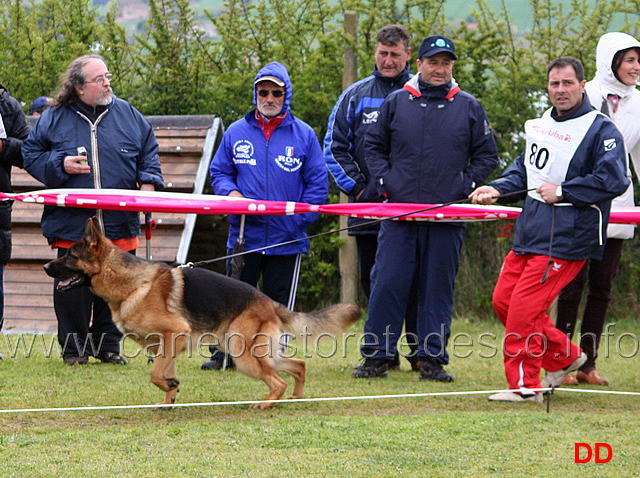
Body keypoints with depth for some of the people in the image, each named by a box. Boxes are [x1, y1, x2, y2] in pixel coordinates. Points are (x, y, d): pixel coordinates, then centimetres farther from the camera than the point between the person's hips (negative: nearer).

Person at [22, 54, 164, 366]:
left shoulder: (127, 114, 8)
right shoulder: (55, 118, 3)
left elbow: (148, 151, 14)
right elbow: (31, 153, 8)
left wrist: (148, 183, 0)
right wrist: (60, 165, -8)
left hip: (119, 224, 2)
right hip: (71, 222, -2)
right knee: (72, 287, -1)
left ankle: (108, 345, 17)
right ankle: (74, 348, 11)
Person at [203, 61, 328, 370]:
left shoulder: (303, 135, 2)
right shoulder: (236, 132, 7)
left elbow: (317, 185, 2)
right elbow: (219, 171, 14)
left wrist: (299, 220, -8)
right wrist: (230, 192, -8)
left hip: (287, 239, -1)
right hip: (244, 235, 1)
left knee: (279, 303, 6)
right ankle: (224, 352, 17)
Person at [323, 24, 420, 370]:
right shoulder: (356, 96, 10)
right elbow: (334, 146, 11)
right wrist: (356, 186, 2)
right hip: (368, 209, 3)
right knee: (373, 283, 6)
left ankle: (421, 352, -3)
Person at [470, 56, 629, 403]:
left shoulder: (601, 131, -8)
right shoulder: (542, 124, 16)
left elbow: (613, 180, -18)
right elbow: (524, 169, 25)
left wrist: (562, 192, -17)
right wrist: (498, 189, 6)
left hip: (565, 240, -8)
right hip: (529, 232, 9)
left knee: (524, 307, -13)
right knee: (503, 300, 8)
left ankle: (524, 385, -2)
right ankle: (564, 356, 24)